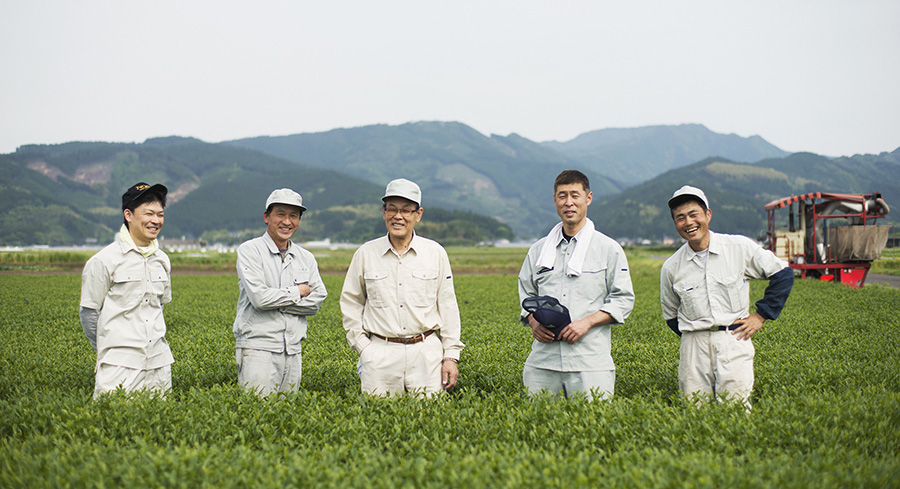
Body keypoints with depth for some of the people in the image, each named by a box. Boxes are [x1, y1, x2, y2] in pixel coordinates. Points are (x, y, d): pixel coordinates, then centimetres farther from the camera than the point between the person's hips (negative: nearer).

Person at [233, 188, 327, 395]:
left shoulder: (306, 258, 14)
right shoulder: (249, 251, -2)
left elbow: (317, 300, 2)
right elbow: (259, 297, -14)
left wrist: (277, 300, -9)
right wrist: (297, 292, -2)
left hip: (293, 351, 5)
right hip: (258, 347, -5)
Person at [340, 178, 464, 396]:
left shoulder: (436, 253, 4)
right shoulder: (366, 254, 4)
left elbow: (447, 306, 6)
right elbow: (350, 303, 11)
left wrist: (451, 356, 1)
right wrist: (363, 347, 1)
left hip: (427, 352, 0)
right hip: (380, 353, 0)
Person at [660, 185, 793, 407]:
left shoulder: (740, 247, 0)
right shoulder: (671, 268, 5)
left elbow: (783, 274, 8)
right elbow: (671, 315, 19)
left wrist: (762, 315, 4)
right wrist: (692, 336, 6)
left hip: (733, 340, -2)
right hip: (694, 345, 2)